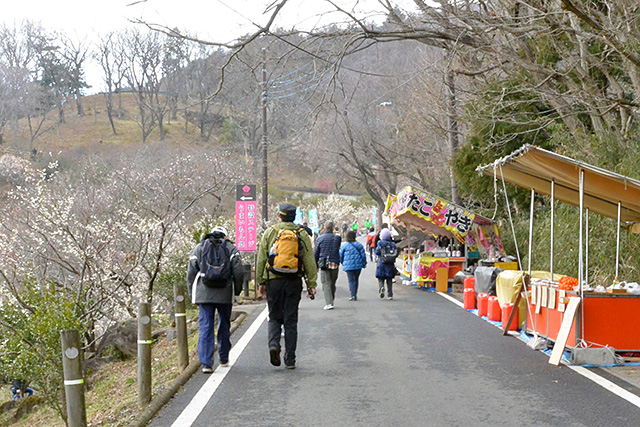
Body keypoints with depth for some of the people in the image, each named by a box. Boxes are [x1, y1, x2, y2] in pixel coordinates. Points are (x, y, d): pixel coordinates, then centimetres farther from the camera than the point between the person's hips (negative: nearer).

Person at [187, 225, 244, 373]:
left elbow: (191, 273, 8)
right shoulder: (231, 248, 7)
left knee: (205, 328, -1)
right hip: (225, 294, 0)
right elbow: (238, 272, -2)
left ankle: (206, 363, -9)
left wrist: (192, 294, 14)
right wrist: (237, 290, 10)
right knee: (224, 326, 15)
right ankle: (224, 359, 24)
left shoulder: (199, 247, 11)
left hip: (204, 294, 0)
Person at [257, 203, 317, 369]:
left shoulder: (269, 232, 2)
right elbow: (309, 262, 0)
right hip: (294, 282, 0)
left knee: (275, 317, 13)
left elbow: (261, 260, 2)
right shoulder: (302, 235, 3)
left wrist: (261, 282, 8)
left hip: (274, 280, 0)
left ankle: (274, 344, -14)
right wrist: (311, 284, 3)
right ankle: (290, 359, 8)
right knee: (291, 320, 6)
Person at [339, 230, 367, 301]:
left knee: (351, 280, 0)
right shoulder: (359, 245, 0)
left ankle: (353, 295, -11)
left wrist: (342, 263, 20)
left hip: (348, 266, -3)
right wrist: (364, 264, 16)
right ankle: (355, 295, 21)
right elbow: (363, 255, 4)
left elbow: (340, 256, 2)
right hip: (358, 265, 3)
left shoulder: (344, 245, -6)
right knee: (356, 280, 15)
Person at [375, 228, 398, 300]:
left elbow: (377, 252, -12)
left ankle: (381, 288, -25)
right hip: (390, 265, 2)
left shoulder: (380, 243, -5)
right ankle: (390, 295, 9)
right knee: (389, 281, 11)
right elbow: (396, 253, 0)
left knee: (381, 279, 5)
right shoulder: (392, 244, 2)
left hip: (381, 264, -2)